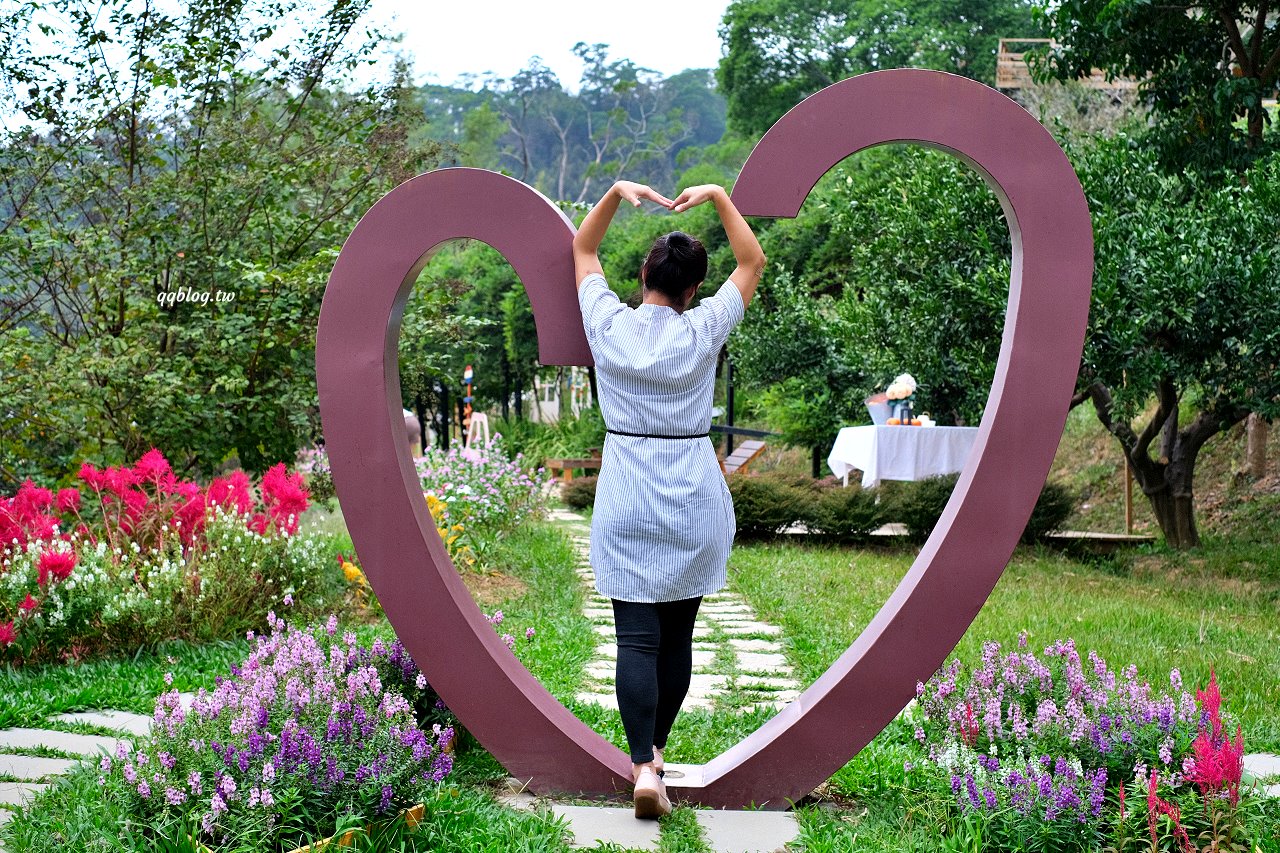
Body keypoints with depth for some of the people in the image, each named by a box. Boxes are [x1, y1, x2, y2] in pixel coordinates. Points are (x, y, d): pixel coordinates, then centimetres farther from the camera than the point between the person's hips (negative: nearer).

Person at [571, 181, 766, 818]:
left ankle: (643, 766, -16)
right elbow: (752, 262, 7)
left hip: (626, 497, 0)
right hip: (693, 498, 0)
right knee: (677, 635, 13)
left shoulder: (609, 325, -4)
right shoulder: (702, 332, -6)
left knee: (636, 637, -4)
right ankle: (657, 747, 25)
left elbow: (583, 249, 13)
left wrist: (617, 192, 5)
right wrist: (718, 197, 4)